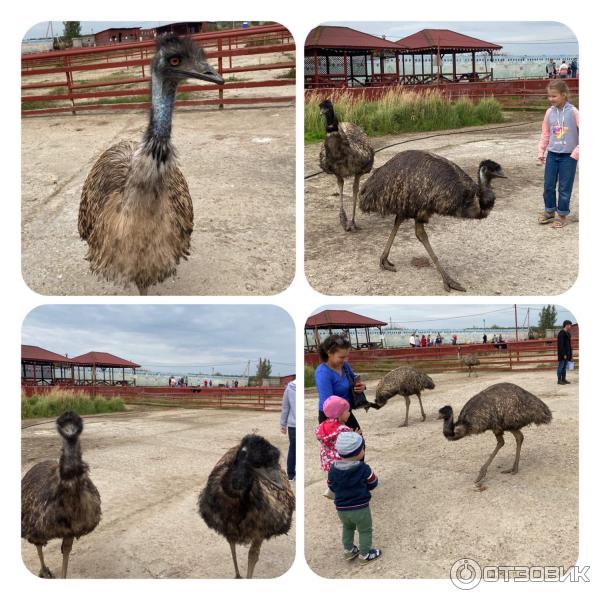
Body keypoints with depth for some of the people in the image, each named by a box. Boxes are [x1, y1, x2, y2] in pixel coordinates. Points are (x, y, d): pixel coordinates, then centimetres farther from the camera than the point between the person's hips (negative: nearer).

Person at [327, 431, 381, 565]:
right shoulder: (363, 469, -20)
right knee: (365, 530, 18)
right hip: (360, 508, -4)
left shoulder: (333, 469, -9)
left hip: (341, 508, 4)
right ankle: (364, 555, 28)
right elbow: (373, 484, -6)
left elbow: (332, 487, 3)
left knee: (347, 528, 29)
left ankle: (348, 550, 41)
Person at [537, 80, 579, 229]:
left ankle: (562, 215, 17)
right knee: (548, 186, 9)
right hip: (552, 155, 4)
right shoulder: (549, 112, 1)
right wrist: (541, 152, 8)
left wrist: (577, 152, -13)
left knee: (564, 188, 4)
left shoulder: (573, 112, -11)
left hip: (568, 156, -4)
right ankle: (549, 211, 26)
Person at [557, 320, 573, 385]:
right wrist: (564, 354, -21)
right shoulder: (561, 333, -16)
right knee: (561, 366, -3)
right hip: (562, 353, -9)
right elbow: (561, 345, -19)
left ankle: (563, 379, 17)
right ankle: (559, 380, 2)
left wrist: (570, 354, 16)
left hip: (567, 353, 9)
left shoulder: (568, 334, 14)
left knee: (564, 367, 12)